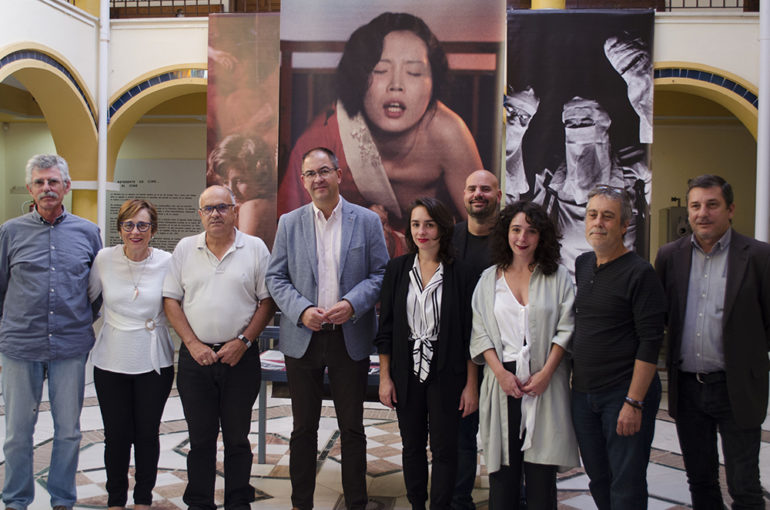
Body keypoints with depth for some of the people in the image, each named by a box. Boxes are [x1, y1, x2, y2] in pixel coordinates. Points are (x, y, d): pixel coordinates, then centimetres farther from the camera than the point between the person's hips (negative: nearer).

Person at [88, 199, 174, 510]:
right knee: (116, 434, 9)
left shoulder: (167, 262, -5)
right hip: (111, 361, 1)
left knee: (147, 433, 9)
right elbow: (85, 298, 10)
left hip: (154, 362, -1)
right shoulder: (104, 259, -3)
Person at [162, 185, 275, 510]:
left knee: (237, 437, 9)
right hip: (195, 357, 1)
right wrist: (193, 344, -6)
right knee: (200, 437, 10)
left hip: (241, 358, -1)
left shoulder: (255, 248, 0)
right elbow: (171, 300, 4)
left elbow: (267, 301, -1)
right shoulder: (185, 249, 6)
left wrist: (243, 341, -10)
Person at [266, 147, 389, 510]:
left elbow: (381, 273, 0)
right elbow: (276, 278, 4)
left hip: (350, 340, -1)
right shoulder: (289, 223, 5)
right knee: (303, 428, 12)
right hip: (302, 338, 1)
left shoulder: (367, 221, 1)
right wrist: (301, 311, -13)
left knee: (352, 428, 8)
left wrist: (352, 304, -17)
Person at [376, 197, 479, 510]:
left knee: (444, 449, 5)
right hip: (407, 373, 3)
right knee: (412, 446, 14)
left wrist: (471, 384, -5)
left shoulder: (459, 274, -6)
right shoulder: (397, 269, 1)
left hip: (446, 375, -2)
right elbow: (385, 328, 4)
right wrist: (385, 377, 1)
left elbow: (469, 334, -4)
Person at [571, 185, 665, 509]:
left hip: (625, 393, -6)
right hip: (583, 393, 6)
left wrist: (634, 402, -18)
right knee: (598, 481, 15)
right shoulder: (582, 265, 10)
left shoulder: (640, 273, -10)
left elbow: (650, 342, -14)